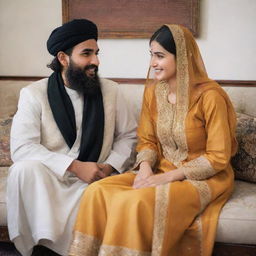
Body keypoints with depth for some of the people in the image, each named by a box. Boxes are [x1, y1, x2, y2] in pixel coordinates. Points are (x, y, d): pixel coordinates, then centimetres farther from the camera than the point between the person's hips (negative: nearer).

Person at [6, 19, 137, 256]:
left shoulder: (110, 90, 3)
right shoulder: (33, 94, -4)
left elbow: (128, 134, 10)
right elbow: (21, 148, -14)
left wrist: (110, 166, -9)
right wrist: (75, 166, -21)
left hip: (92, 182, 1)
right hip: (46, 179, 0)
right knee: (25, 169, -33)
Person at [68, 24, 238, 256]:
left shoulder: (210, 95, -16)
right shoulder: (153, 90, 2)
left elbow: (218, 158, -15)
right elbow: (147, 141, 9)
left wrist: (166, 177, -20)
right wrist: (145, 168, -13)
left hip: (204, 178, -5)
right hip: (162, 171, 6)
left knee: (135, 202, -31)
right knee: (97, 192, -18)